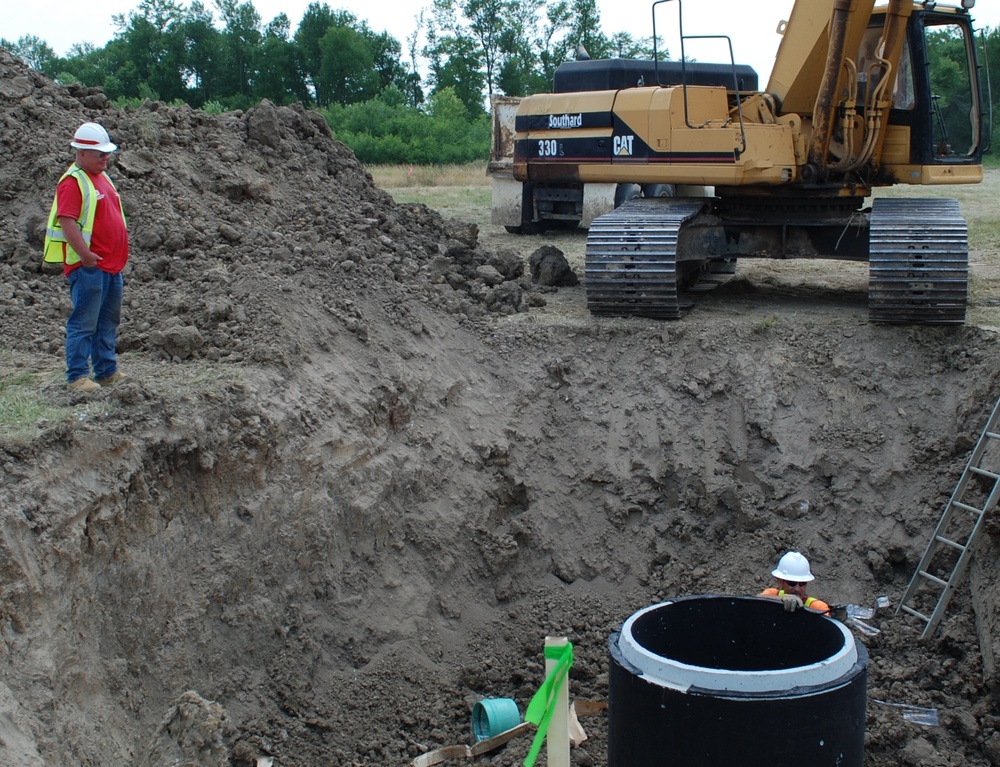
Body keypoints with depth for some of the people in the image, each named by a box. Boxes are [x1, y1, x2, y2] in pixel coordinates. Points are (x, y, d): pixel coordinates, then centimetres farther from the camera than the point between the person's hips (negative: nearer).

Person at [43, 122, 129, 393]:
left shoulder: (102, 177, 17)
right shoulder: (73, 182, -12)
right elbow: (67, 221, -22)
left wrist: (119, 253, 19)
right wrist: (85, 254, -24)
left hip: (112, 264, 10)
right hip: (88, 266, -9)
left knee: (109, 321, 15)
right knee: (84, 322, -6)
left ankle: (107, 371, 24)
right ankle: (77, 376, -1)